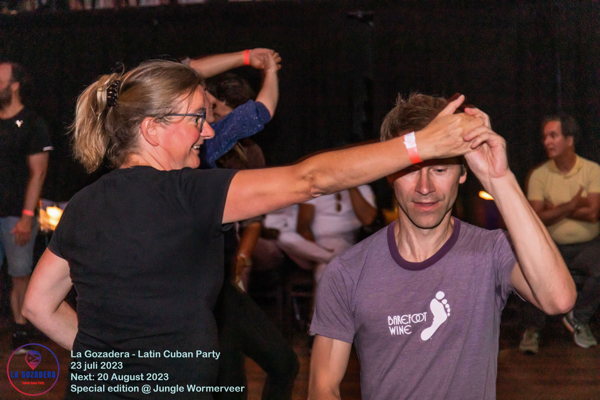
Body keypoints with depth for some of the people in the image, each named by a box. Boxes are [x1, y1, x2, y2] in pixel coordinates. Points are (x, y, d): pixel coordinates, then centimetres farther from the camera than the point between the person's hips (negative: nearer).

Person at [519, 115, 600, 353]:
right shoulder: (539, 175, 2)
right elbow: (536, 218, -9)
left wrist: (555, 208, -8)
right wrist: (572, 205, -15)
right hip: (551, 246, 0)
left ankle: (579, 318, -1)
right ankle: (533, 328, -6)